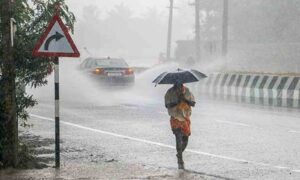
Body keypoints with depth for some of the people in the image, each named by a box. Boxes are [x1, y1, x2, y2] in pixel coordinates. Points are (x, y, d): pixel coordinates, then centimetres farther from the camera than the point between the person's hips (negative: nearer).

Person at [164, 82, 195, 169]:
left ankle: (179, 155, 37)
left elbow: (193, 103, -3)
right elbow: (167, 105, -14)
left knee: (185, 140, 10)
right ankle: (180, 161, -13)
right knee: (179, 138, -16)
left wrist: (185, 100, -22)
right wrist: (176, 102, -29)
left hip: (185, 118, 4)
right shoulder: (170, 92, -8)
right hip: (175, 119, -4)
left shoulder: (187, 91, 0)